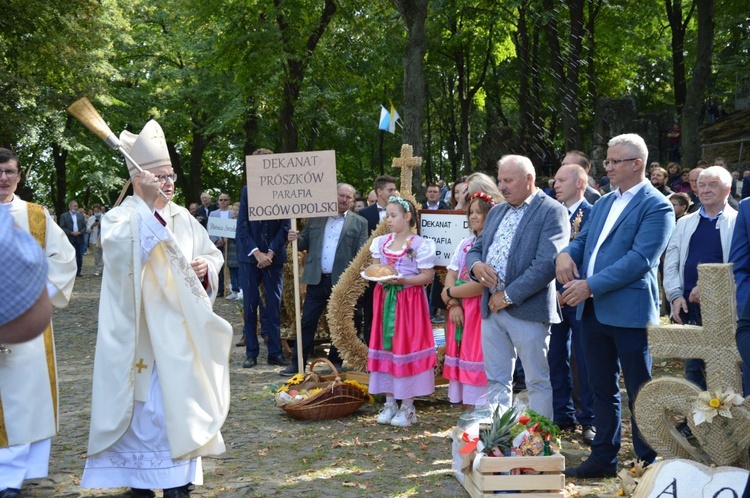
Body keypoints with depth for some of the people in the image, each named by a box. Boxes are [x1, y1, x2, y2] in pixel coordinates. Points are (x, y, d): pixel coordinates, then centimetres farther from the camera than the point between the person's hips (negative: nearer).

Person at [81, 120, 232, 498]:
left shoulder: (183, 218, 12)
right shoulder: (121, 217, -5)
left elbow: (211, 254, 19)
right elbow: (119, 243, -28)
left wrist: (206, 266, -4)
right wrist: (148, 204, -37)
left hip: (180, 326, 5)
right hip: (142, 328, -5)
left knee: (179, 395, 7)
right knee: (145, 400, -4)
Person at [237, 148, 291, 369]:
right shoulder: (247, 190, 2)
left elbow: (285, 226, -3)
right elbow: (242, 226, 0)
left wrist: (270, 253, -11)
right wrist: (256, 252, -10)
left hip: (273, 256, -1)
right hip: (250, 256, 1)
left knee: (274, 305, 3)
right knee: (250, 306, 4)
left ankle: (275, 352, 9)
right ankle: (251, 353, 10)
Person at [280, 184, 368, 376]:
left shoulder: (359, 223, 2)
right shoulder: (316, 218, 10)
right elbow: (305, 243, 12)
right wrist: (296, 239, -10)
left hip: (343, 282, -2)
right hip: (317, 280, 2)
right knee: (307, 322, 3)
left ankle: (336, 363, 20)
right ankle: (298, 363, 8)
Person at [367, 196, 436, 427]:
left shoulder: (420, 245, -7)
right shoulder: (381, 242, 10)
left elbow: (427, 277, -10)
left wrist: (402, 280, -21)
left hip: (409, 301, -6)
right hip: (385, 300, 6)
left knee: (407, 347, -3)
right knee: (386, 347, 6)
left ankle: (407, 406, 4)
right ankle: (390, 402, 15)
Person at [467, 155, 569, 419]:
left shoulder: (551, 211, -8)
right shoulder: (496, 212, 17)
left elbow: (547, 263, -17)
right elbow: (476, 248, 20)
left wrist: (509, 295, -16)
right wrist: (476, 265, -5)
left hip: (527, 309, -7)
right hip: (491, 308, 7)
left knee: (539, 382, 2)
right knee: (496, 380, 12)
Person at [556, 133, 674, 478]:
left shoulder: (656, 207, -9)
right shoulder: (604, 204, 16)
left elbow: (640, 259, -18)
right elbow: (583, 240, 19)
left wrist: (591, 286, -21)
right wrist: (566, 253, -6)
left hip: (629, 311, -8)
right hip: (593, 309, 8)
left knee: (640, 391, 3)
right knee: (602, 388, 15)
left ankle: (648, 463, 13)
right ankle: (603, 457, 25)